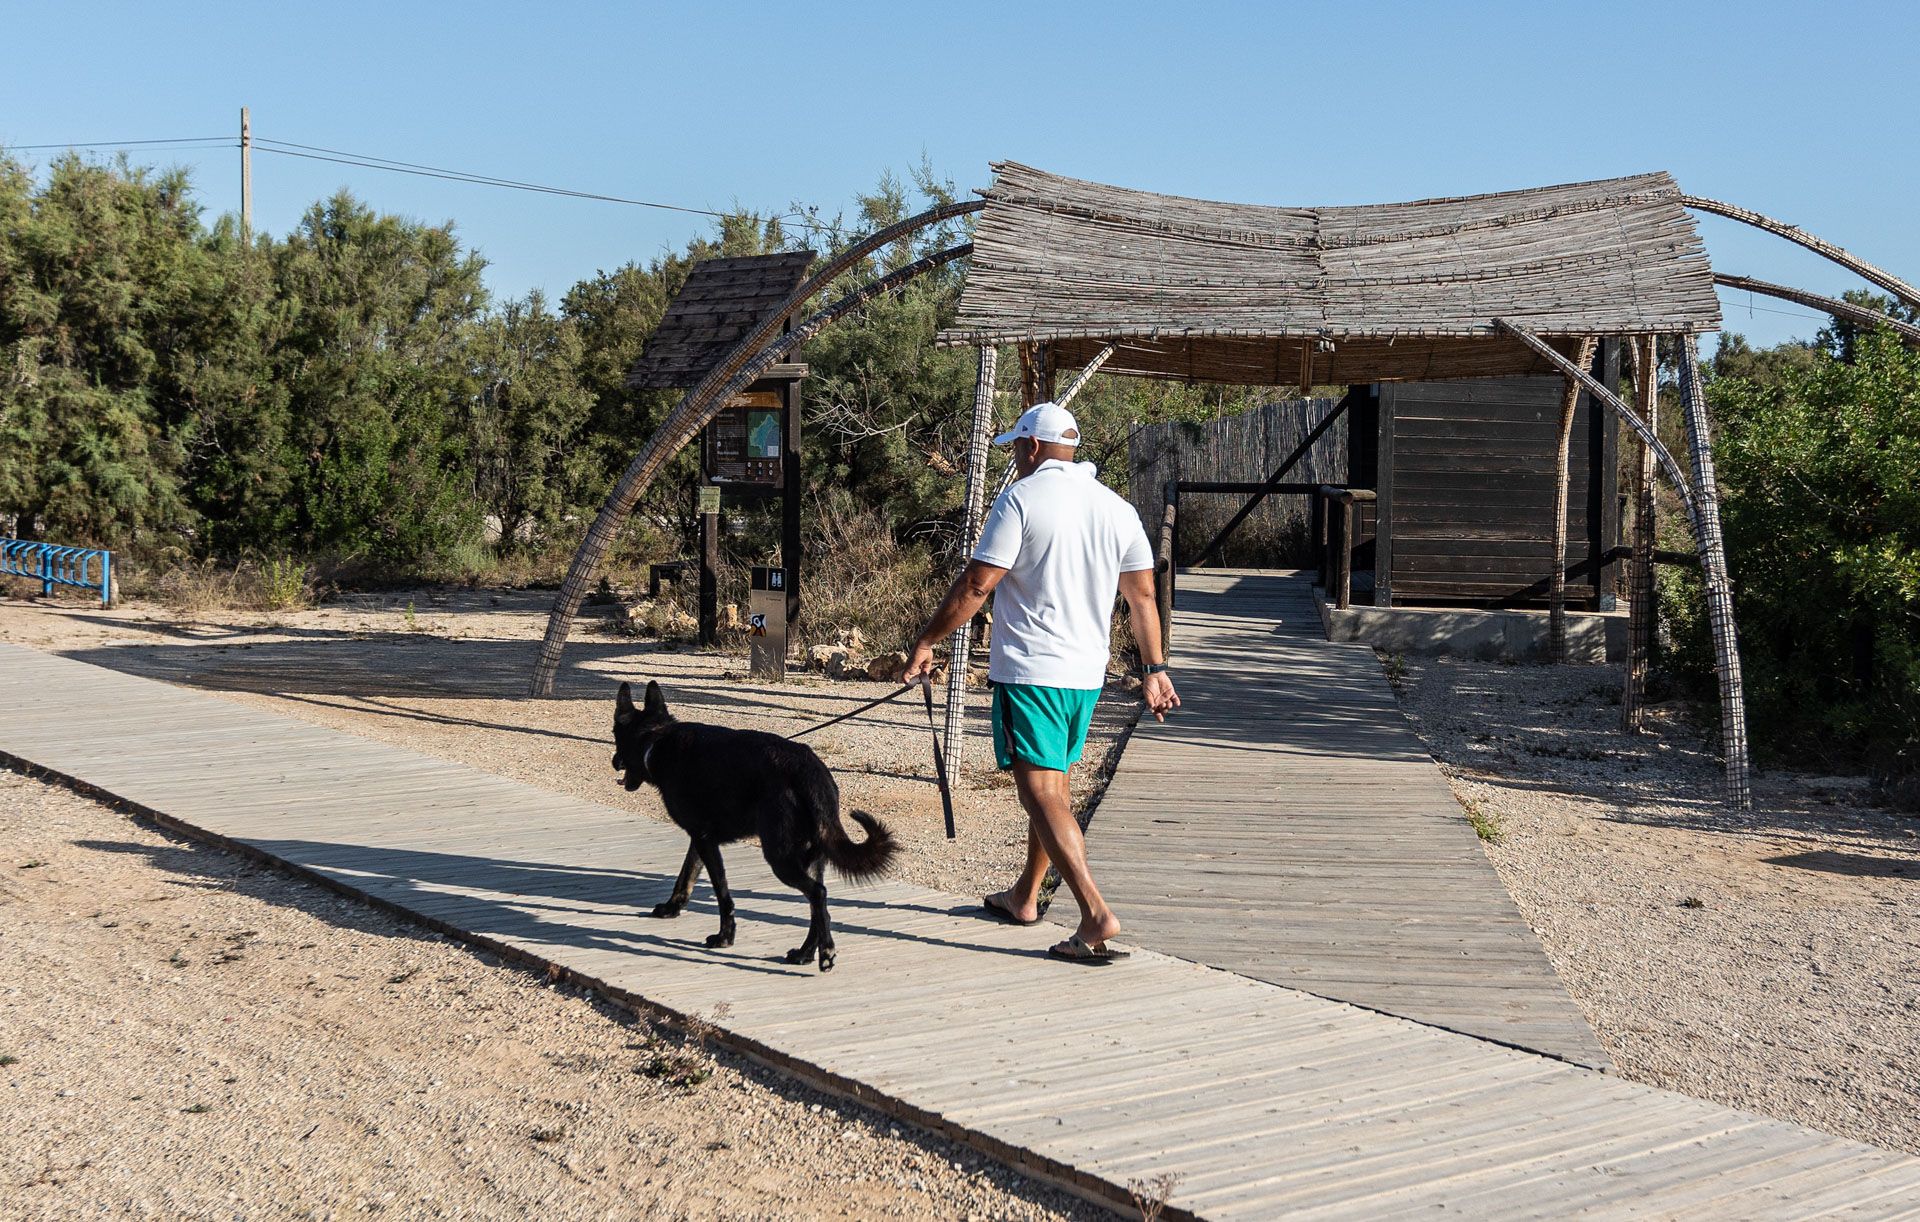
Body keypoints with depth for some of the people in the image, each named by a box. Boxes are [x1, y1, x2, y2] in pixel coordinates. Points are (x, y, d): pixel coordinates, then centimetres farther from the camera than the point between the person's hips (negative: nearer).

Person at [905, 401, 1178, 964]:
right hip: (1087, 674, 7)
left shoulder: (1021, 499, -9)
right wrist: (1154, 669, 17)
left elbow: (976, 584, -13)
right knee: (1050, 786, 20)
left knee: (1042, 793, -9)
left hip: (1028, 672, -7)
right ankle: (1024, 897, 33)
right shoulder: (1117, 507, 9)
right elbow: (1143, 596, 11)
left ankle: (1096, 916, -20)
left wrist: (926, 641, -4)